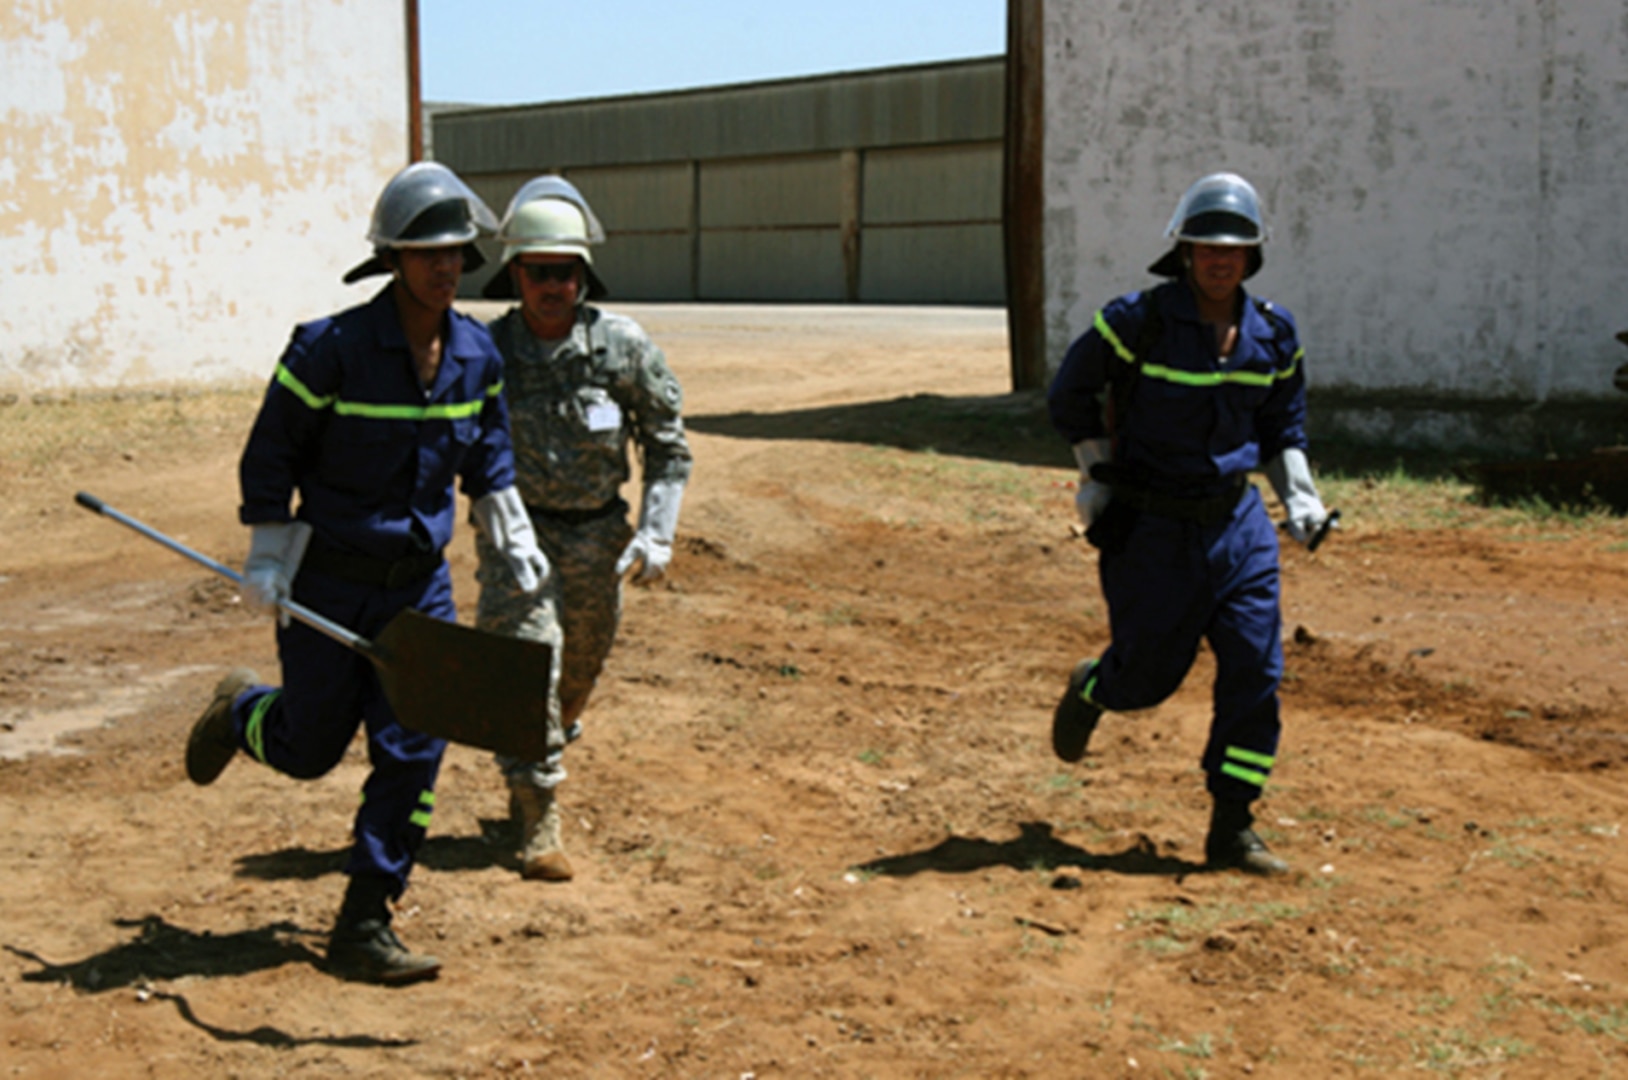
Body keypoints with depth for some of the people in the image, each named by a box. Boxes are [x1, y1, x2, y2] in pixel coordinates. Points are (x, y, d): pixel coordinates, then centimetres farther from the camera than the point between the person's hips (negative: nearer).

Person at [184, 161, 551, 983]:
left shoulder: (475, 354, -1)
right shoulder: (331, 349, -17)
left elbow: (486, 452, 17)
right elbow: (272, 452, -9)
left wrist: (514, 537, 16)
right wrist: (265, 559, -10)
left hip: (419, 583, 4)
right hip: (328, 582, -4)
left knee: (412, 753, -3)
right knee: (310, 748, 9)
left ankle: (362, 929, 8)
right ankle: (241, 712, 46)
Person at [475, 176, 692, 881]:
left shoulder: (623, 346, -9)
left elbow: (667, 445, 0)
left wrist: (656, 534, -9)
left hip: (597, 537, 2)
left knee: (579, 671, 16)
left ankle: (535, 772, 43)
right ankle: (539, 826, -10)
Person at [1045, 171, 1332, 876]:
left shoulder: (1272, 334, 2)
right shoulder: (1139, 322, -14)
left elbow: (1283, 423, 18)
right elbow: (1071, 395, 0)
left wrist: (1298, 498, 6)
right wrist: (1098, 473, -2)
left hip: (1234, 521, 4)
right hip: (1150, 527, -4)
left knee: (1256, 671, -5)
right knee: (1149, 673, 5)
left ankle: (1232, 830, 6)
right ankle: (1090, 691, 44)